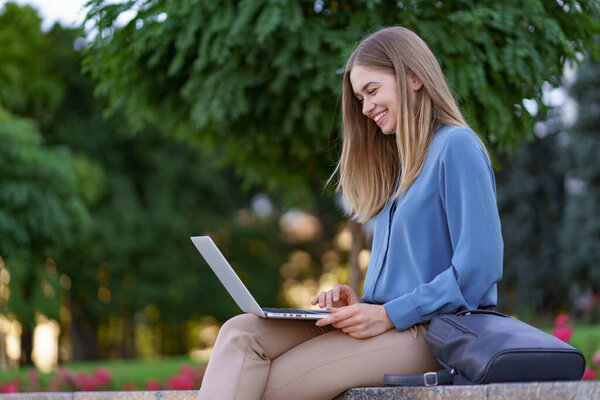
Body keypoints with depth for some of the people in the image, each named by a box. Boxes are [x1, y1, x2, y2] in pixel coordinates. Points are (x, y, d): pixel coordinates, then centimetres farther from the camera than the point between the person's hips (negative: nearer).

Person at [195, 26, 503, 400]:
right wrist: (361, 304, 5)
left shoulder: (456, 146, -5)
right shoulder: (400, 162, 24)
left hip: (428, 334, -8)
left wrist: (389, 314, -14)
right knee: (241, 332, -15)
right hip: (388, 325, 8)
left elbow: (480, 268, -15)